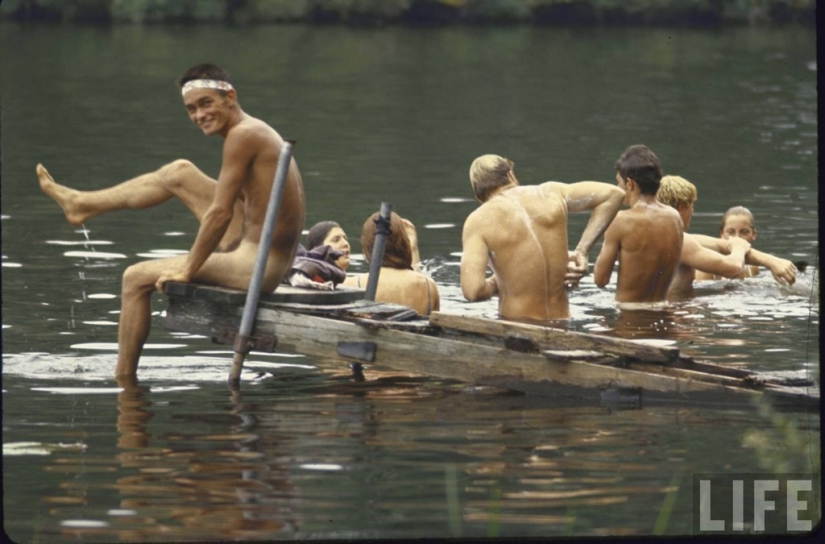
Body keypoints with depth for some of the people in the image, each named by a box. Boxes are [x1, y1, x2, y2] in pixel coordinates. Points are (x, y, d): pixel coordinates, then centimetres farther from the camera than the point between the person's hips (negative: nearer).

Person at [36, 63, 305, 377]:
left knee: (137, 279, -2)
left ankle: (124, 378, 9)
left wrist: (187, 269, -11)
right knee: (178, 173, 20)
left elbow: (220, 213, -19)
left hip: (258, 267, -10)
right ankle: (83, 204, 33)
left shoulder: (242, 135, -19)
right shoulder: (255, 131, 12)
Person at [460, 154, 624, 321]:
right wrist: (582, 251, 10)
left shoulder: (479, 221, -3)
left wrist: (496, 284, 9)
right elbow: (613, 193, 15)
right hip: (561, 323, 4)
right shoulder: (549, 193, 8)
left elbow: (472, 290, -15)